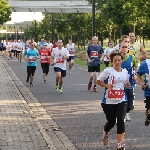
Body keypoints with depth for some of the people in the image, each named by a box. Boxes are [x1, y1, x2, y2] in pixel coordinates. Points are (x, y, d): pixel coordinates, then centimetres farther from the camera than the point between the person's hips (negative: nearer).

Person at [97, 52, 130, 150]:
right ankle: (106, 134, 45)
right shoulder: (108, 71, -8)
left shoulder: (125, 72, 6)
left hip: (122, 101, 2)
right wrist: (107, 85, -17)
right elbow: (98, 81, -2)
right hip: (109, 101, -2)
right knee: (111, 122, 9)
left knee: (121, 121, -12)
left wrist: (128, 85, 0)